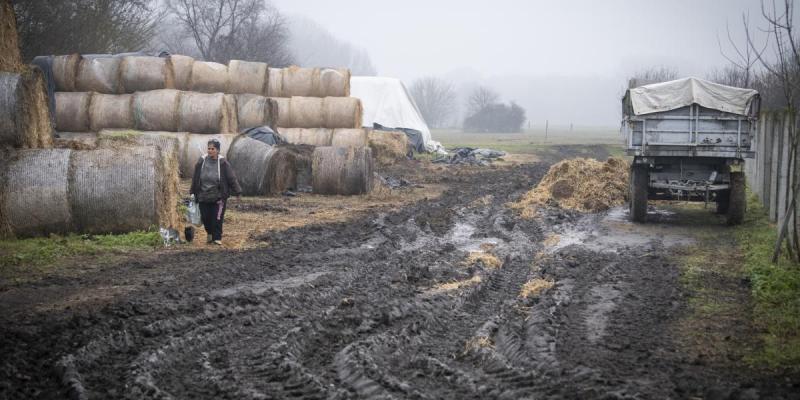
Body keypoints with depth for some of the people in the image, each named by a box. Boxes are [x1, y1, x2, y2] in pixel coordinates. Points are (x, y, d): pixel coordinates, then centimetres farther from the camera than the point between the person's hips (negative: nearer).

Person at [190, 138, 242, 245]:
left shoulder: (223, 163, -6)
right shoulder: (201, 161, 0)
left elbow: (231, 178, -1)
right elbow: (195, 178, 10)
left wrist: (237, 192, 0)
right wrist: (193, 192, 15)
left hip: (218, 196, -3)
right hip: (203, 196, 3)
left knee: (217, 218, -4)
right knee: (205, 217, 9)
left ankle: (217, 238, 8)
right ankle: (210, 233, 36)